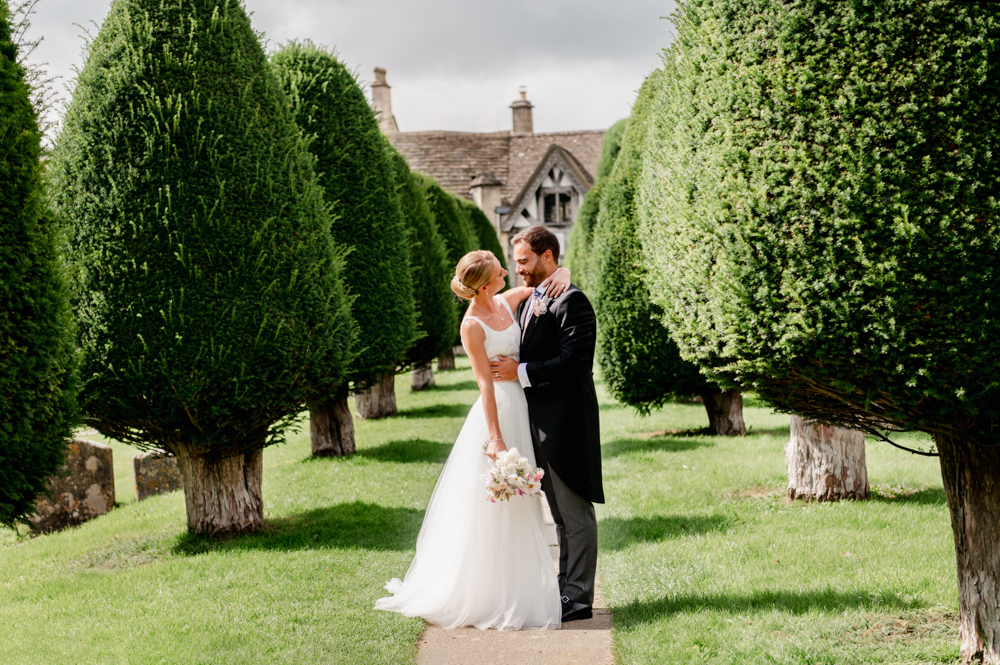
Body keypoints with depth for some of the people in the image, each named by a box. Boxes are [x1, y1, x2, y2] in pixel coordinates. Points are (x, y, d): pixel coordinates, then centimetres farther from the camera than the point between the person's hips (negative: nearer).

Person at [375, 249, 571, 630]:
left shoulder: (509, 301, 5)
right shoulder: (472, 326, -14)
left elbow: (554, 275, 18)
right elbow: (485, 384, -17)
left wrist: (562, 276, -7)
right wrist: (495, 438, -18)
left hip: (522, 410, 8)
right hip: (497, 411, -8)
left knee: (518, 508, 13)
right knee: (489, 509, -2)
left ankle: (514, 593, 23)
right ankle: (482, 595, 8)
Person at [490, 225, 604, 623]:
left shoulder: (571, 302, -13)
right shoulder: (529, 303, 17)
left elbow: (575, 360, -21)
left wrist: (522, 373, -20)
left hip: (565, 424, -10)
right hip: (541, 424, 10)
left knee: (576, 514, -2)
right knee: (561, 515, 16)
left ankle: (579, 597, 3)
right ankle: (567, 588, 23)